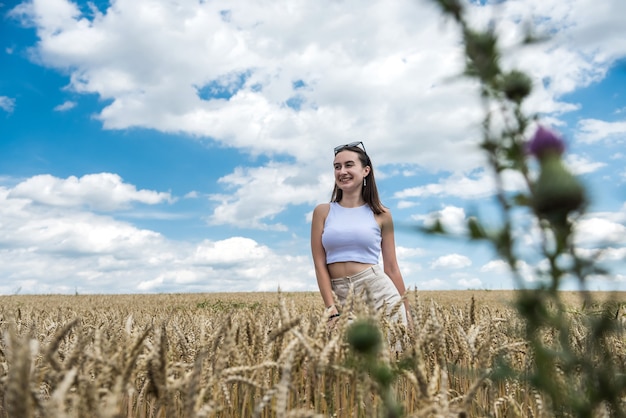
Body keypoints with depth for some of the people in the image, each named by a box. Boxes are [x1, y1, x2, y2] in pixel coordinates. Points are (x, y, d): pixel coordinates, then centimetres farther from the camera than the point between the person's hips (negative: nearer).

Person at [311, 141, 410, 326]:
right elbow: (319, 264, 0)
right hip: (341, 297, 0)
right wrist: (332, 311, -8)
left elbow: (391, 267, 8)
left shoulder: (381, 215, 4)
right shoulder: (322, 211, 4)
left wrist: (406, 312, 9)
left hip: (379, 290, 0)